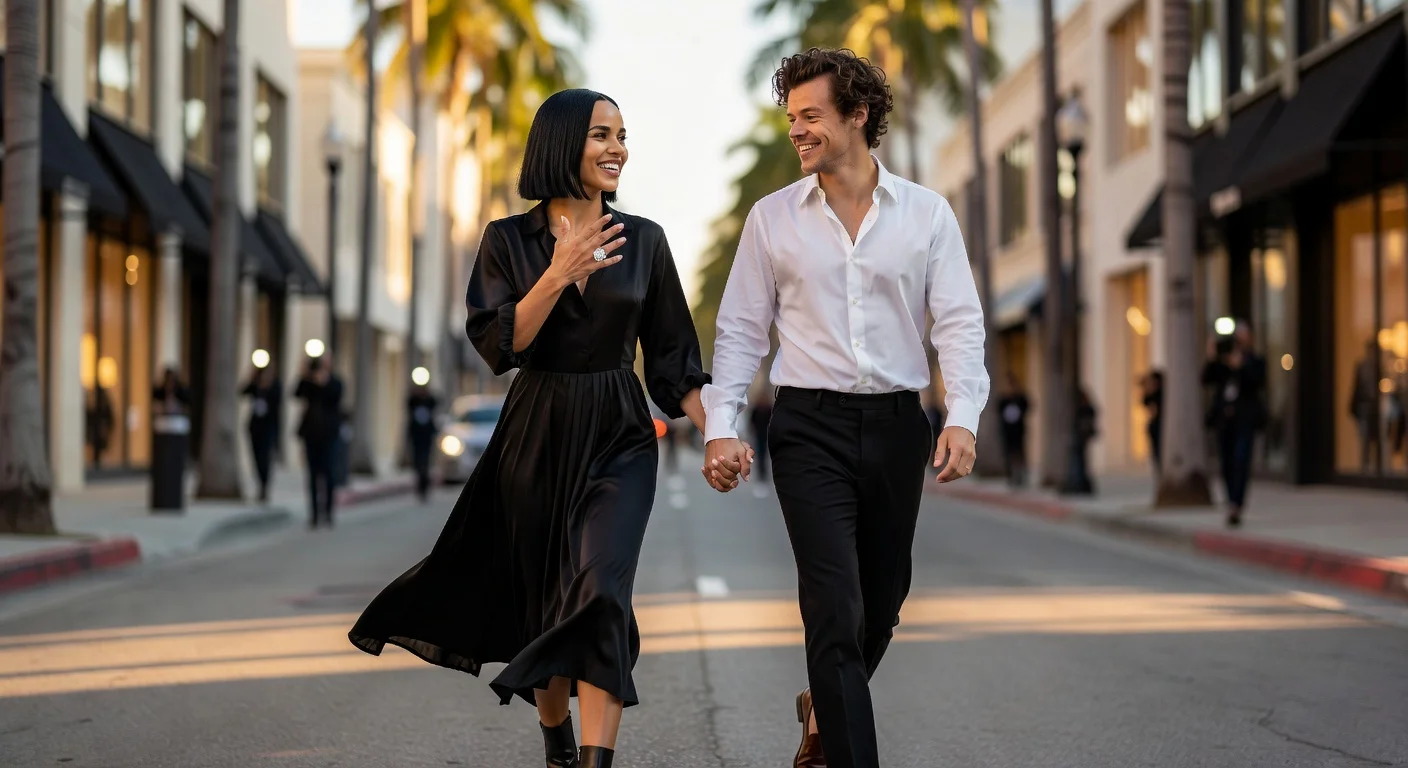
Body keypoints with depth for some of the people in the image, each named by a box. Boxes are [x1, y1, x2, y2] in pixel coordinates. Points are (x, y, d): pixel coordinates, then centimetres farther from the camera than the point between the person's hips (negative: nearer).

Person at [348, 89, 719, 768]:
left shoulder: (643, 240, 3)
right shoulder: (509, 240, -1)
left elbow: (673, 354, 7)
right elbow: (498, 347, -11)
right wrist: (559, 274, -21)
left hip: (619, 439, 0)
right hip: (537, 437, 0)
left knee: (601, 592, -19)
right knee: (542, 602, 11)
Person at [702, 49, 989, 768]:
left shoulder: (927, 214, 4)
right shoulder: (771, 218, 4)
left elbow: (959, 321, -2)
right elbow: (739, 330, 6)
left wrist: (962, 416, -16)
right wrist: (720, 427, -5)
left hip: (897, 423, 2)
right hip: (809, 426, -2)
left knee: (882, 602, 14)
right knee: (835, 608, -11)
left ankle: (824, 709, 41)